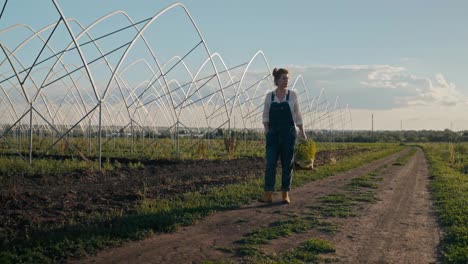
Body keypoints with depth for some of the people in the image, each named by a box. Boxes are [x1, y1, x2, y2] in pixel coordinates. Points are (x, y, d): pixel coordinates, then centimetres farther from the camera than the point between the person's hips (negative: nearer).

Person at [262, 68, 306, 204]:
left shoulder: (292, 95, 2)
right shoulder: (269, 96, 4)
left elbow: (297, 115, 6)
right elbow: (265, 116, 10)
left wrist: (302, 132, 3)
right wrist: (266, 129, -5)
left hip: (288, 134, 0)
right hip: (273, 134, 0)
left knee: (287, 164, 3)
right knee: (270, 163, -7)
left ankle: (285, 194, 11)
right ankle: (268, 194, -6)